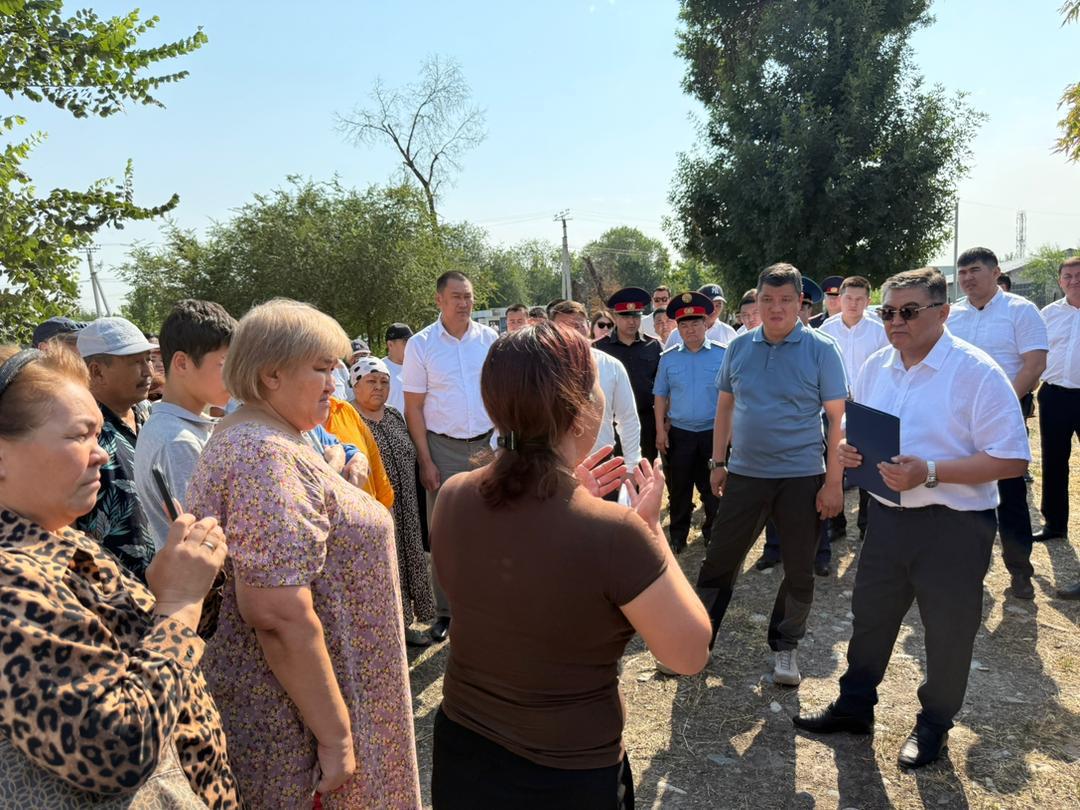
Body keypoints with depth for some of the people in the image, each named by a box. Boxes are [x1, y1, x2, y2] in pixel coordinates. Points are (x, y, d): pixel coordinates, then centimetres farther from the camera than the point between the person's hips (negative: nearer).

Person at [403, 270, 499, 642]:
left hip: (487, 444, 2)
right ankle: (445, 610, 19)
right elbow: (414, 407, -3)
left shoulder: (489, 338, 2)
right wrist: (426, 461, -7)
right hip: (443, 448, -2)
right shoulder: (421, 344, -3)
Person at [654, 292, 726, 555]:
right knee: (678, 487, 10)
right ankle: (677, 534, 25)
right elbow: (660, 396, 6)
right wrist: (660, 430, 1)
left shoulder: (722, 355, -4)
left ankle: (713, 531, 29)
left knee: (713, 486, 12)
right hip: (679, 433, 2)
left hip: (714, 432, -1)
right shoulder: (668, 358, 2)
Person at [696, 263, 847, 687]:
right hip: (744, 474, 2)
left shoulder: (821, 349, -6)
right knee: (719, 561, 8)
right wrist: (717, 462, 8)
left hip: (802, 477, -2)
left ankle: (785, 645, 31)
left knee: (799, 571, 11)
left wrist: (834, 481, -10)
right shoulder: (739, 347, 3)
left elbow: (837, 417, -6)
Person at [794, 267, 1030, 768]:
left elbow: (1012, 460, -18)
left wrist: (930, 472, -27)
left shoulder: (977, 372, -16)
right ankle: (854, 707, 38)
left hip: (953, 525, -5)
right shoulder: (876, 367, 4)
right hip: (887, 515, 6)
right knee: (869, 616, 18)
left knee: (947, 633, 13)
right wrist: (848, 449, -7)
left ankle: (932, 726, 36)